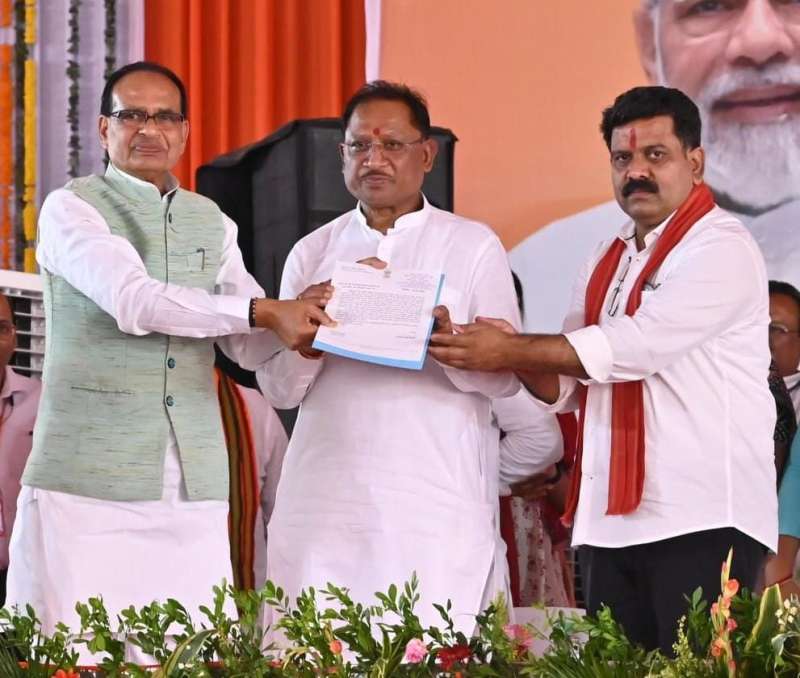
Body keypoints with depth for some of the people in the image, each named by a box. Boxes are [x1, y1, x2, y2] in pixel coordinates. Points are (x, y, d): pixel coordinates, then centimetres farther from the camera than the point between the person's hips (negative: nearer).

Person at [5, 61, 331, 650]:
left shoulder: (213, 223, 17)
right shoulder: (72, 208, 0)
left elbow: (251, 347, 12)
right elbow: (133, 301, -17)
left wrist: (301, 315, -10)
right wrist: (263, 311, -22)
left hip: (194, 488, 5)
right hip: (87, 484, -4)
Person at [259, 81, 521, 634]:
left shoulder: (474, 246, 5)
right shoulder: (313, 251, 13)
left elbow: (506, 377, -3)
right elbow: (278, 389, 10)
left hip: (436, 503, -2)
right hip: (325, 500, 2)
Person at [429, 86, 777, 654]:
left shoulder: (721, 248, -5)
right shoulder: (606, 262, 20)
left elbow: (633, 347, -17)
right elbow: (568, 388, 17)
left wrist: (508, 351, -14)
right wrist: (520, 358, -5)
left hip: (702, 521, -7)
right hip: (609, 522, 7)